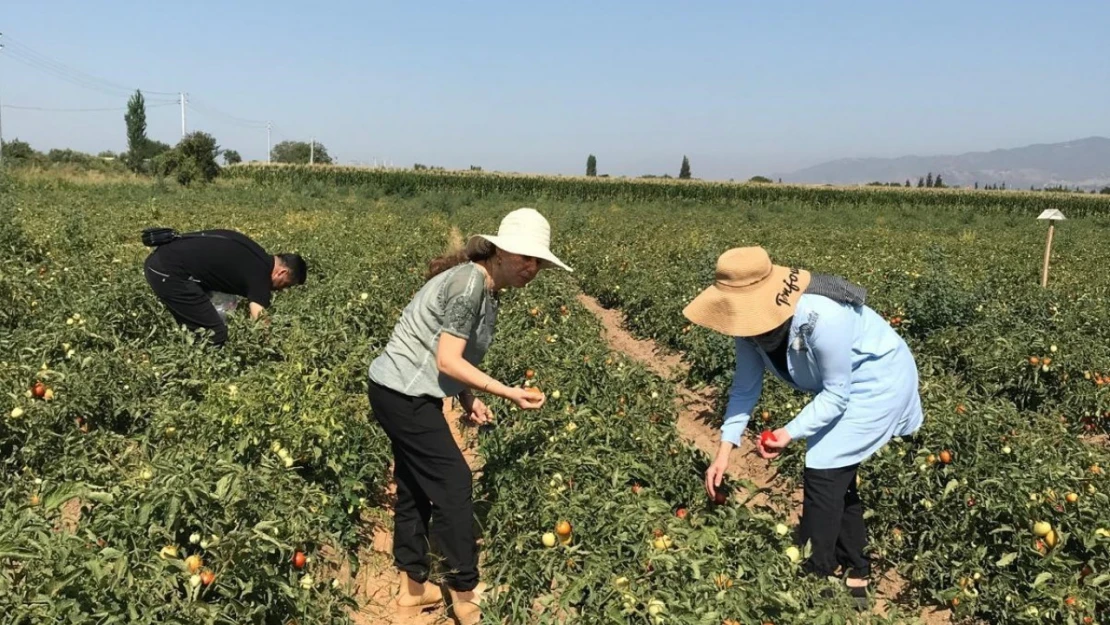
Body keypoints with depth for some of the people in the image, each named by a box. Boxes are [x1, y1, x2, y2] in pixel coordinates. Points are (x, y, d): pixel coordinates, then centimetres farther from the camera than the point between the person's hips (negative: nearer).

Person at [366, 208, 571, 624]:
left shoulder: (485, 287, 9)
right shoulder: (469, 281, -21)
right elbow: (447, 360, -23)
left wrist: (467, 397, 0)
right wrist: (510, 393, -23)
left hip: (406, 393, 10)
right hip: (404, 395, -10)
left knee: (416, 486, 16)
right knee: (452, 484, -5)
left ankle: (413, 588, 29)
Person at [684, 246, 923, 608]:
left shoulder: (821, 317, -40)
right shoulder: (753, 320, -17)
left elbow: (836, 395, -28)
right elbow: (745, 386, -8)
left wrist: (790, 433, -35)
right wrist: (725, 449, -14)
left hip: (879, 380, -8)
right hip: (839, 384, 8)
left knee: (824, 475, -11)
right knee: (837, 476, 14)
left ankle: (816, 577, 3)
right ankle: (855, 576, 31)